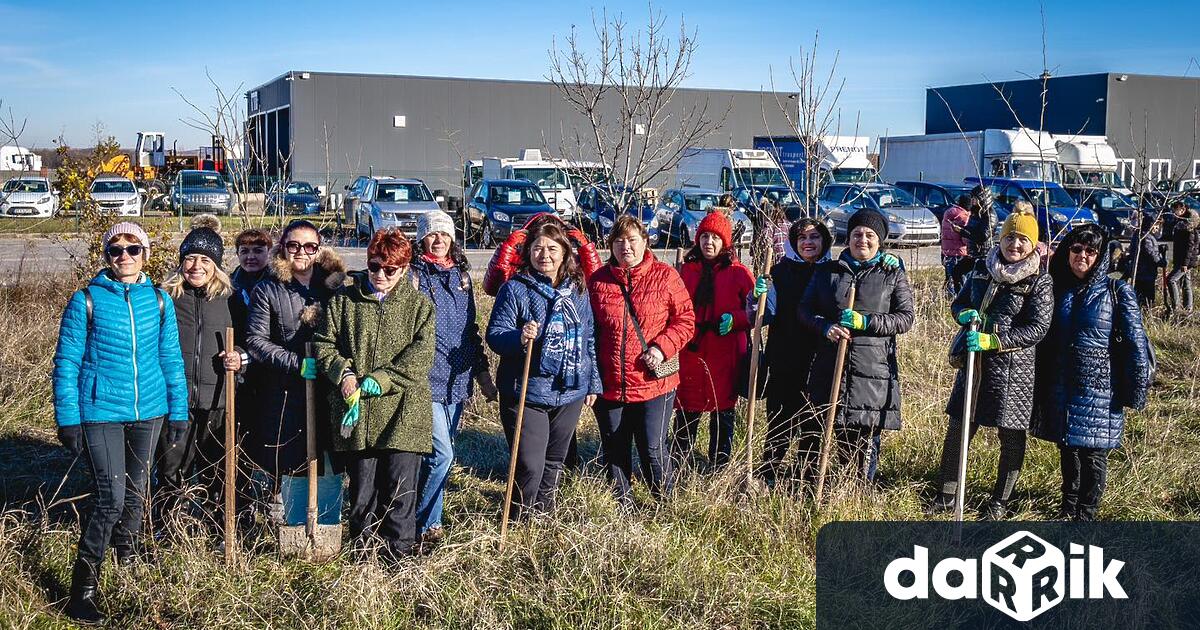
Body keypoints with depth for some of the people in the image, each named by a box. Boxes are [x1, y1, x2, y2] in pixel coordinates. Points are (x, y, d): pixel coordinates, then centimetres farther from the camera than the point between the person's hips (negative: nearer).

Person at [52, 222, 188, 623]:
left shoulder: (159, 301, 3)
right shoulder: (86, 300, -7)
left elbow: (171, 359, 9)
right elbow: (67, 363, -4)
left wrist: (178, 410, 8)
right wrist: (68, 420, -8)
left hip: (149, 410, 4)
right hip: (101, 412, -4)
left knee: (136, 490, 17)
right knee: (110, 498, -12)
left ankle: (127, 554, 42)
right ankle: (83, 587, -2)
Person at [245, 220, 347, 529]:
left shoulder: (335, 286, 8)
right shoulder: (268, 291, 4)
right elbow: (256, 341, -2)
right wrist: (297, 363, -13)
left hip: (329, 394, 1)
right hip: (286, 396, -1)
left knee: (329, 470, 2)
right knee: (294, 470, 4)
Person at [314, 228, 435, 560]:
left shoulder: (419, 304, 5)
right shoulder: (344, 299, 9)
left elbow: (421, 354, -5)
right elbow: (324, 343, 8)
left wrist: (382, 379, -15)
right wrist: (343, 372, -10)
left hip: (403, 412, -1)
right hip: (355, 411, 2)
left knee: (400, 490, 0)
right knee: (361, 489, 10)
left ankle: (399, 553, 13)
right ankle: (363, 551, 24)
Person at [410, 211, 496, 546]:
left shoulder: (461, 275, 14)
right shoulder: (412, 273, -5)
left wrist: (482, 372, 19)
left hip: (457, 378, 6)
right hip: (426, 378, -6)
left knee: (442, 452, 11)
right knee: (441, 453, -12)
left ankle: (424, 516, 23)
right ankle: (425, 525, 2)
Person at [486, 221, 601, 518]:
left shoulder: (578, 290, 7)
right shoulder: (516, 288, -7)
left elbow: (589, 339, 15)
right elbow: (495, 334, -10)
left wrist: (593, 382, 15)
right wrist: (519, 337, -31)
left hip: (570, 393, 5)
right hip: (526, 394, -5)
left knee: (554, 463, 18)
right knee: (530, 466, -8)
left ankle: (544, 516, 34)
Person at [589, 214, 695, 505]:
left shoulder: (665, 276, -3)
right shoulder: (598, 280, 3)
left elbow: (686, 319, -1)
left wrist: (662, 347, -16)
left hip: (653, 382, -3)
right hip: (610, 384, 3)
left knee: (653, 450, 1)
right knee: (614, 451, 14)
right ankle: (622, 504, 32)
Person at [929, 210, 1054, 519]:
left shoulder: (1039, 281, -8)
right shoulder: (982, 269, 7)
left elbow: (1037, 328, -14)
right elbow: (958, 303, 17)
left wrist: (992, 340, -23)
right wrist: (964, 313, -8)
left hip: (1013, 368, -4)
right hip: (975, 363, 4)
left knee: (1011, 436, 8)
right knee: (957, 429, 8)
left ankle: (1000, 501, 24)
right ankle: (947, 496, 21)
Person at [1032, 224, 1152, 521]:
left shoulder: (1117, 292, -8)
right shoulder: (1057, 287, 4)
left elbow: (1135, 343, -9)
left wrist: (1136, 390, -11)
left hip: (1099, 388, -4)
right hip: (1060, 386, 4)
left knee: (1093, 453, 3)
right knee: (1067, 449, 15)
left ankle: (1085, 514, 17)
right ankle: (1068, 507, 32)